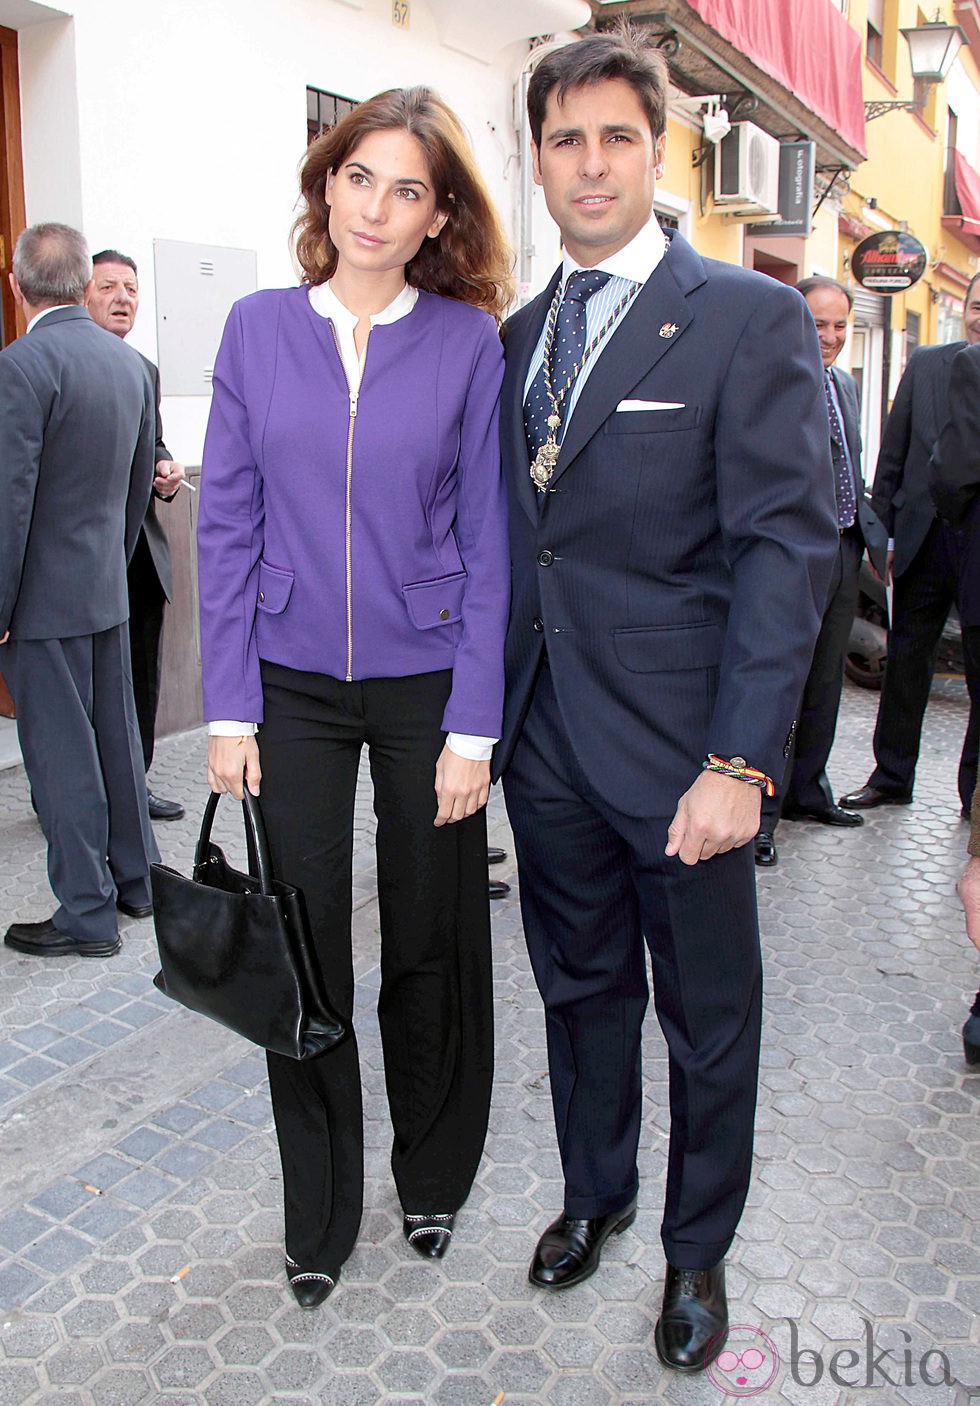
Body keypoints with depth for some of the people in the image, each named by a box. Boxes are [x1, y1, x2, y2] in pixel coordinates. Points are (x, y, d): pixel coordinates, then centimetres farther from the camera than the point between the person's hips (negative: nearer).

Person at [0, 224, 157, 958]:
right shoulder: (128, 361, 6)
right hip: (109, 587, 7)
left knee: (61, 754, 2)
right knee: (116, 737, 16)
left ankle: (87, 913, 12)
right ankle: (134, 879, 30)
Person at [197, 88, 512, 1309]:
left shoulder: (470, 342, -2)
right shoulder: (258, 330, 2)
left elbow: (487, 537, -3)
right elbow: (227, 523, 2)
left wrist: (472, 726, -8)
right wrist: (227, 709, -4)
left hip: (426, 680, -1)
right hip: (293, 682, 1)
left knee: (430, 942, 11)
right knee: (301, 948, 6)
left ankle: (432, 1180, 36)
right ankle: (318, 1213, 29)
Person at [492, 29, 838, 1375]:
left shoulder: (751, 318, -7)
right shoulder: (520, 334, 11)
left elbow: (789, 543, -14)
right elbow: (514, 536, 12)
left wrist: (742, 762, -20)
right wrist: (493, 706, 6)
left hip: (679, 748, -4)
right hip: (546, 740, 5)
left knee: (710, 1019, 12)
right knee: (581, 988, 20)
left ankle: (698, 1248, 35)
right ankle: (595, 1192, 44)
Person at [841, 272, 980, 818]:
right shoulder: (925, 364, 7)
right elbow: (893, 454, 8)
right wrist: (883, 530, 4)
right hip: (924, 538, 2)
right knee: (906, 659, 10)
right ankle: (892, 777, 24)